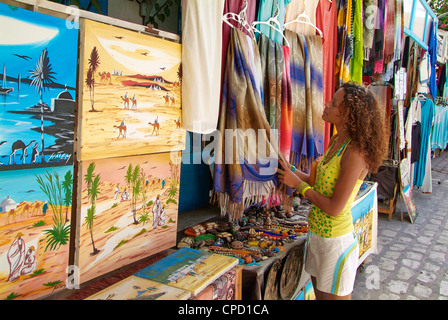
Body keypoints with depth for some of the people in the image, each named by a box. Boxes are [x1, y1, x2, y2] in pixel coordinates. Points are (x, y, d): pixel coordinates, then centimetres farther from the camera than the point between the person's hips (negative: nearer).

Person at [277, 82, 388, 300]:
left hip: (336, 240, -8)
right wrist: (291, 170, 3)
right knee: (319, 293, 24)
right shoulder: (336, 141, 2)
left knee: (334, 296, 12)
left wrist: (298, 184, -17)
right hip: (317, 233, 8)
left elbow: (334, 208, -25)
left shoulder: (355, 153, -25)